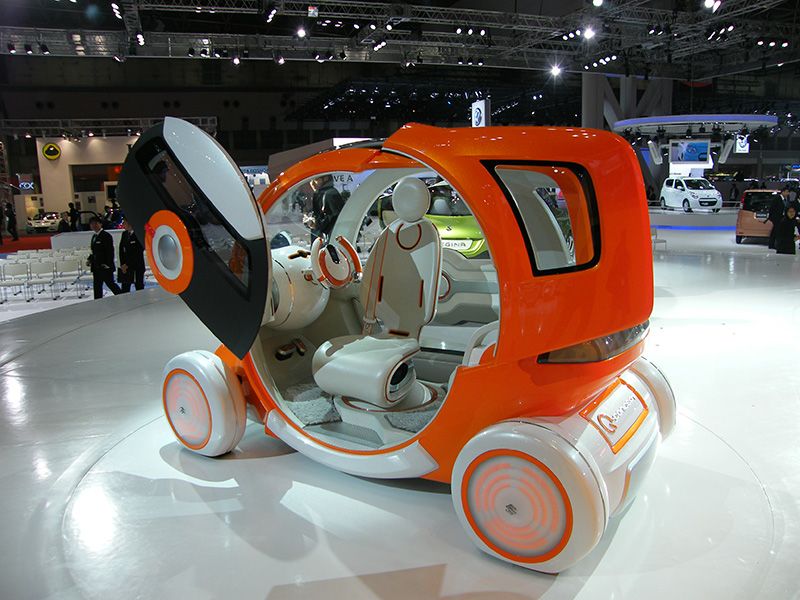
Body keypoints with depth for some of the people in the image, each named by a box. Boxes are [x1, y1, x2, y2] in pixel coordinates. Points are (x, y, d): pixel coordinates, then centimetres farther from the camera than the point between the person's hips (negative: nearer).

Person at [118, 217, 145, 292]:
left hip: (137, 267, -6)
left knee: (139, 288, 0)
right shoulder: (124, 234, 11)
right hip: (125, 267, 6)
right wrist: (122, 264, -1)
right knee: (125, 289, 4)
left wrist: (127, 264, -10)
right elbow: (121, 250, 11)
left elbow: (138, 253, -13)